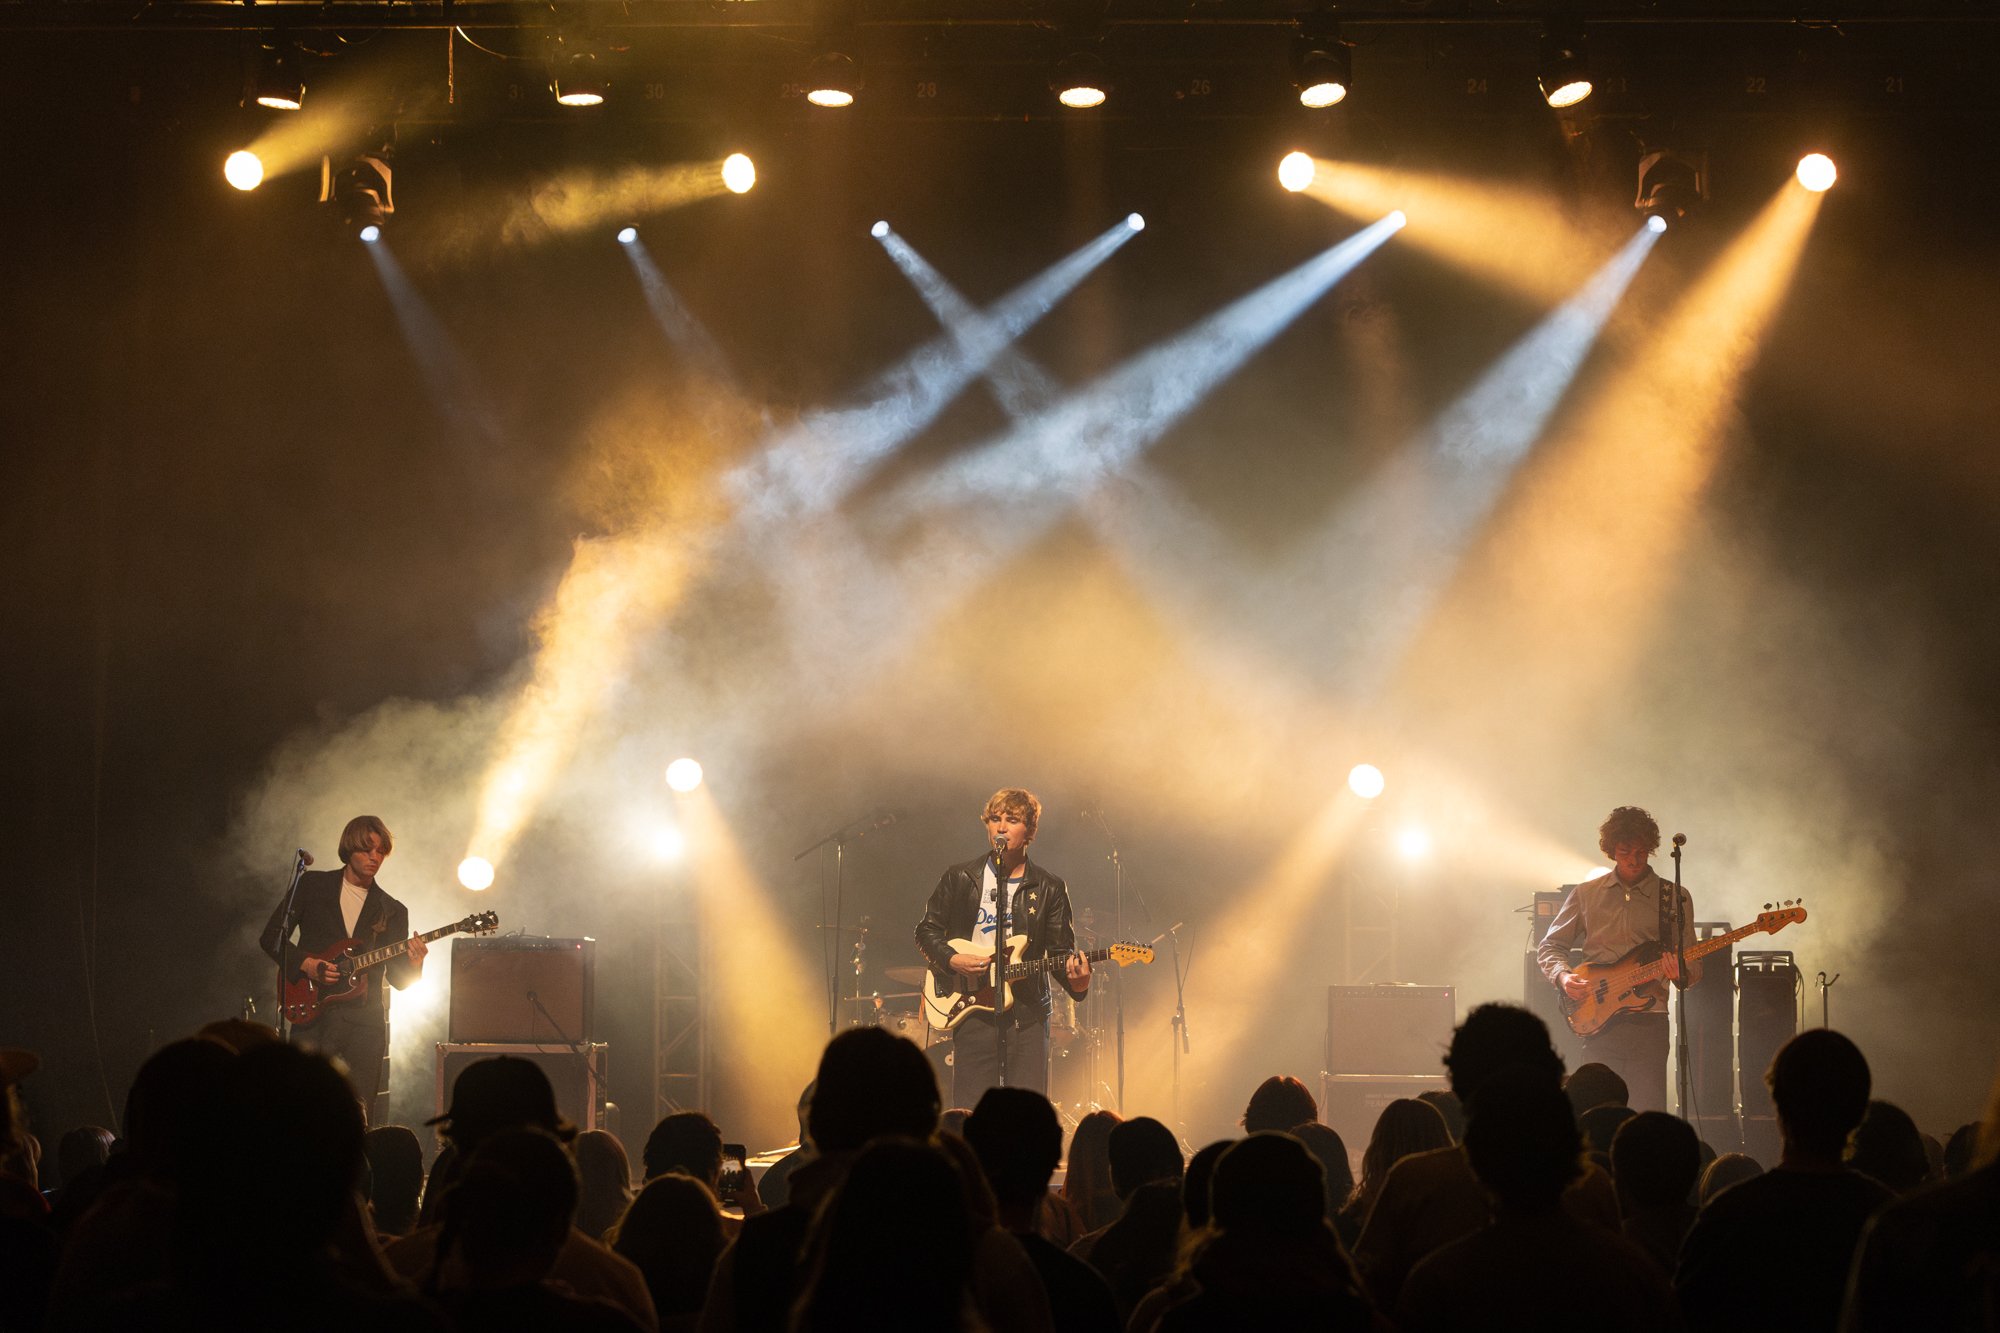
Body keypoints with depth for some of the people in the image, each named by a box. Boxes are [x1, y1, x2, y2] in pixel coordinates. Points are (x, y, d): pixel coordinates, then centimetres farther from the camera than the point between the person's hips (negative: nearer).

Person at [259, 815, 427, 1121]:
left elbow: (398, 979, 6)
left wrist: (413, 964, -16)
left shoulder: (392, 911, 12)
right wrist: (305, 964, -9)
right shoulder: (312, 885, 8)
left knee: (361, 1117, -3)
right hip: (312, 1013, -1)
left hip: (365, 1023, 2)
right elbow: (271, 936, 7)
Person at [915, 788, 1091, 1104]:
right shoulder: (959, 879, 7)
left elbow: (1061, 950, 4)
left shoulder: (1049, 889, 6)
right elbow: (927, 930, 11)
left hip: (1028, 1015, 0)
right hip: (972, 1011, 0)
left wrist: (1076, 980, -17)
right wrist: (951, 960, -8)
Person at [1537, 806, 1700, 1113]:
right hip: (1597, 1022, 1)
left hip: (1648, 1022, -1)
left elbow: (1694, 969, 9)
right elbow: (1549, 946, 15)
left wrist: (1680, 974, -15)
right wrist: (1563, 976, -5)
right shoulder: (1586, 894, 11)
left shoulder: (1675, 898, 9)